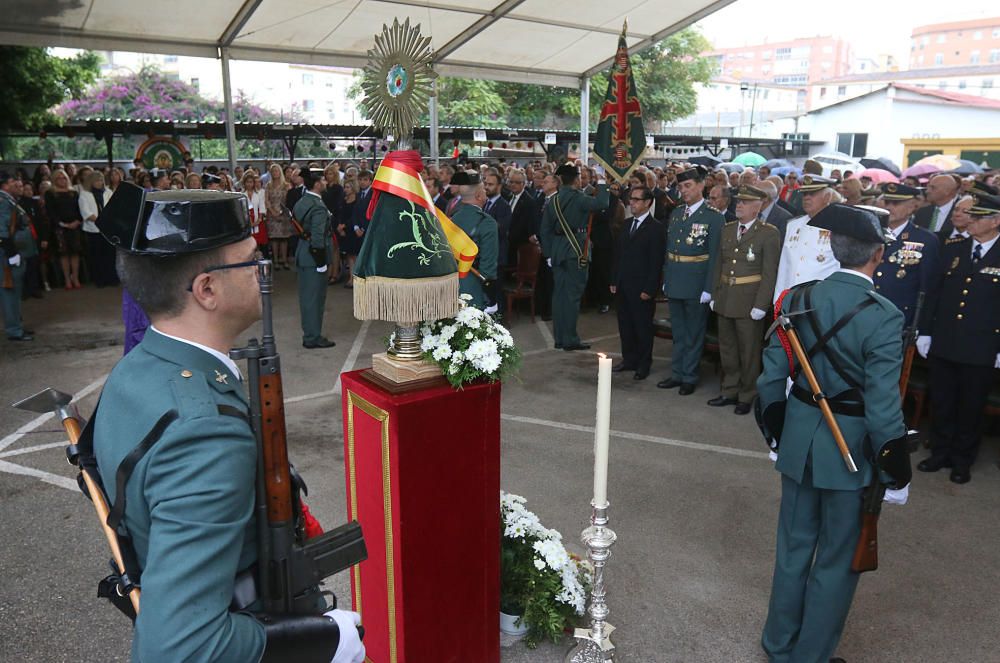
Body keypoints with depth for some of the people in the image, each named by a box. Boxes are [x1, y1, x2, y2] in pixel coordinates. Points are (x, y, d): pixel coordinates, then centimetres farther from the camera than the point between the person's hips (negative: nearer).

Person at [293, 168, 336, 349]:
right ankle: (313, 337, 9)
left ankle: (309, 333, 28)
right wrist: (321, 262, -19)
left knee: (306, 295, 16)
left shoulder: (301, 202, 8)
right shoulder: (318, 207, -20)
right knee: (315, 296, 0)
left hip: (302, 254, 9)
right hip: (314, 256, -9)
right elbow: (318, 238, -24)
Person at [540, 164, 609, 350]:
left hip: (557, 251, 6)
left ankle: (559, 338, 16)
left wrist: (549, 254, 14)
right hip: (575, 251, -6)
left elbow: (545, 229, 10)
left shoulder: (553, 200, 7)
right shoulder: (578, 198, -11)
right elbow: (602, 203, -24)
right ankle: (570, 340, 1)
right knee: (572, 295, -2)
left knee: (559, 293, 10)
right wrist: (601, 183, -9)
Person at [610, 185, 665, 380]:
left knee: (643, 327, 3)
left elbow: (656, 262, -11)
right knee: (625, 325, 11)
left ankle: (644, 364, 14)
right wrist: (614, 280, 10)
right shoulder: (626, 224, 13)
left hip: (641, 288, -6)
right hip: (622, 286, 6)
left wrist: (649, 289, -15)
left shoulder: (656, 228, -8)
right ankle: (629, 359, 24)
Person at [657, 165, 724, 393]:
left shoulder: (714, 217, -9)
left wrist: (709, 288, -13)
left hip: (696, 285, -5)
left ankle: (689, 377, 19)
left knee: (694, 333, 7)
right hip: (674, 282, 6)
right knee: (678, 332, 16)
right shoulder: (676, 213, 9)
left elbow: (715, 256, -10)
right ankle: (677, 373, 27)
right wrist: (666, 278, 9)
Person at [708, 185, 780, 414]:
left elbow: (770, 272, -11)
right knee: (727, 348, 14)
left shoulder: (769, 233, -8)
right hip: (725, 300, 6)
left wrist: (760, 305, -15)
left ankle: (746, 397, 18)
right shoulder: (727, 229, 10)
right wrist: (715, 295, 9)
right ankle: (729, 392, 28)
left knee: (749, 352, 4)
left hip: (750, 302, -6)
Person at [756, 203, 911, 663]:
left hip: (799, 439, 5)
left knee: (794, 547, 21)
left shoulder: (798, 299, -6)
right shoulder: (883, 317, -19)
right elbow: (883, 409, -18)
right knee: (837, 559, 15)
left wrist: (776, 434, 14)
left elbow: (772, 376, 0)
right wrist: (896, 475, -5)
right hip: (851, 449, -4)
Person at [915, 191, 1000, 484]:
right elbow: (934, 292, 8)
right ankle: (940, 453, 29)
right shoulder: (953, 250, 5)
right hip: (943, 345, 3)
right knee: (941, 404, 13)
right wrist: (925, 332, 6)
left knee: (970, 407, 11)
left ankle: (962, 460, 27)